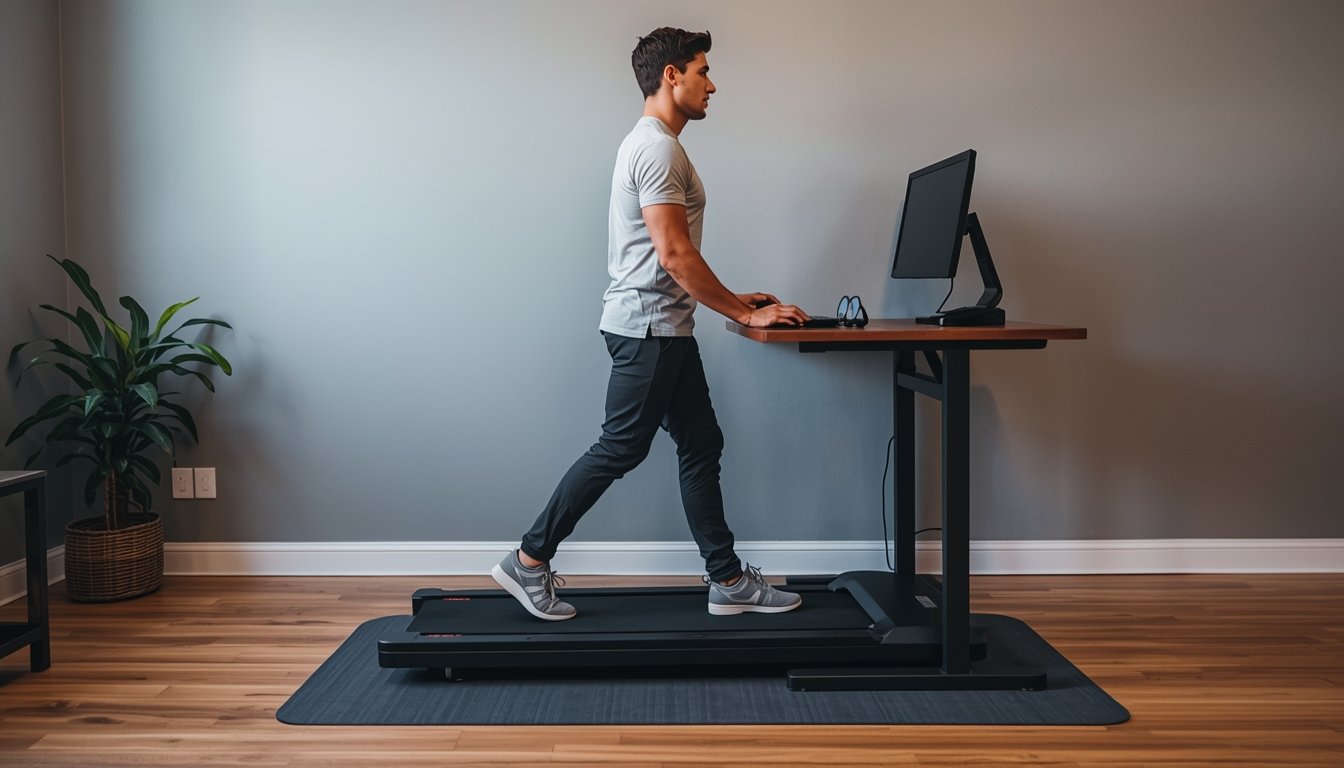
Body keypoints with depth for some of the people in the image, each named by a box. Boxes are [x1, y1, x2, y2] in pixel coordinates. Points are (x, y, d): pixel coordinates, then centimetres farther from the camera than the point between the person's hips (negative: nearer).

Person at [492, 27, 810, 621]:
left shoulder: (653, 144, 19)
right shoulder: (658, 148, -15)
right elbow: (674, 254, -21)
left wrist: (733, 300, 20)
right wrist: (744, 313, -15)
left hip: (665, 328, 11)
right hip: (648, 328, -11)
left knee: (702, 447, 11)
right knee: (619, 450, -4)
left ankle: (728, 582, 17)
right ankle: (529, 561, 8)